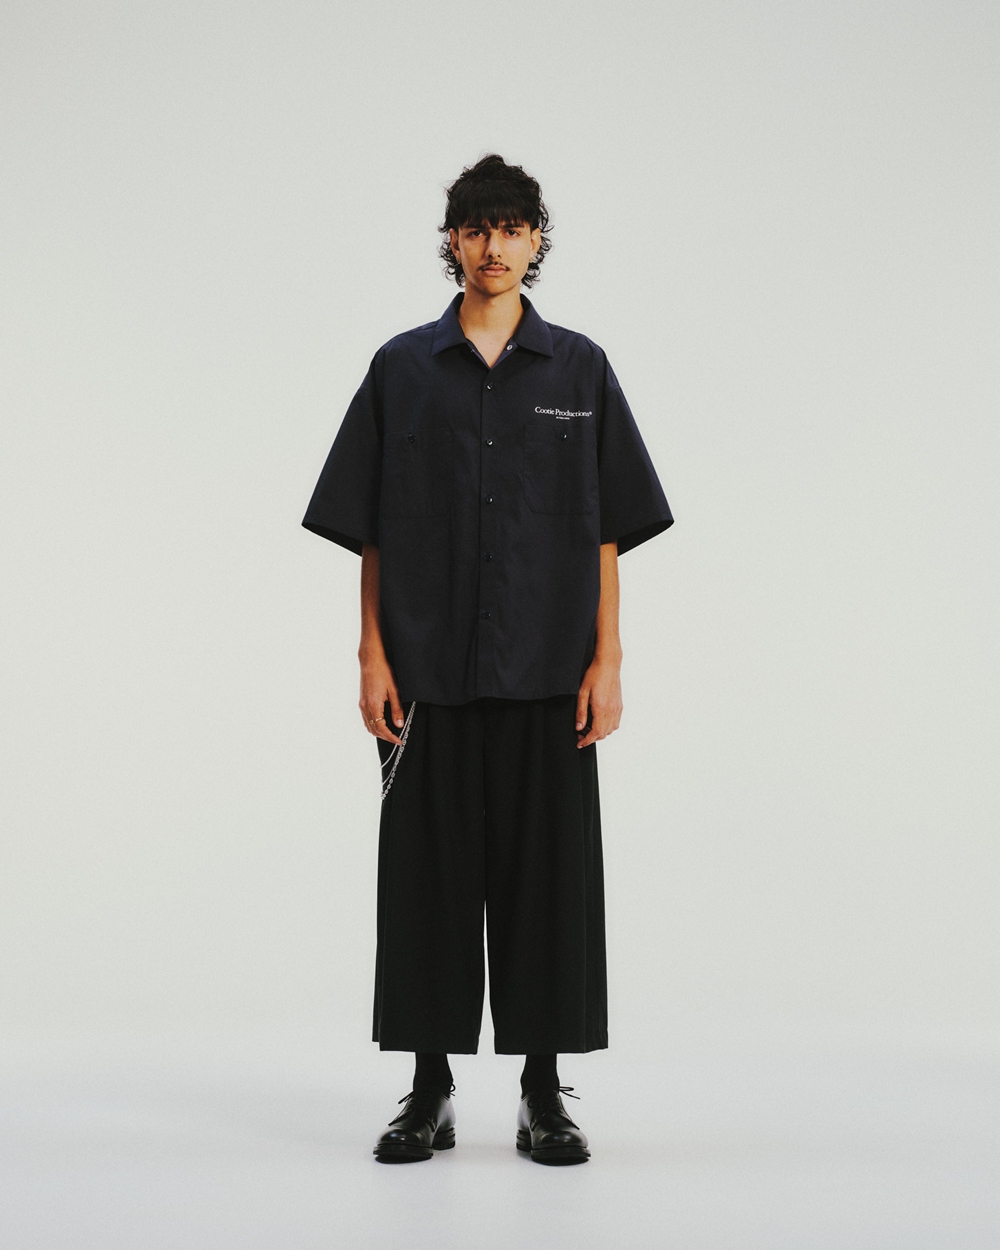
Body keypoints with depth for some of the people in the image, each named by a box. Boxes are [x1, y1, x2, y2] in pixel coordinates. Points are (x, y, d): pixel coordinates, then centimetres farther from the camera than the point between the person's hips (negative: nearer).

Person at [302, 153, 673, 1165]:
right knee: (430, 872, 4)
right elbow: (370, 532, 5)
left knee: (547, 872, 2)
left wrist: (606, 662, -3)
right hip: (430, 672, 0)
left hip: (546, 672, 0)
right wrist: (373, 657, -3)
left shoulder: (579, 369, 5)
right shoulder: (403, 368, 5)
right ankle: (429, 1093, 14)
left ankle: (544, 1097, 12)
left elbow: (607, 531, 4)